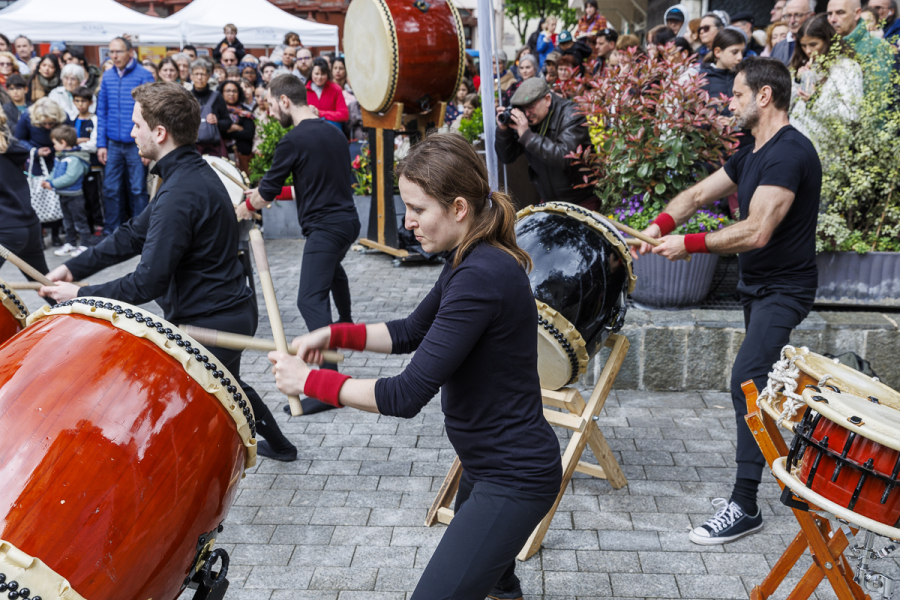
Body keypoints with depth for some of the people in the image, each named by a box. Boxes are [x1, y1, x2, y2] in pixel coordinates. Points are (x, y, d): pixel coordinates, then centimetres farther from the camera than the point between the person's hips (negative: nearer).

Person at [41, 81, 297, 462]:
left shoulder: (181, 194, -26)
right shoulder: (194, 172, 7)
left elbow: (149, 281, -26)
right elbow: (135, 234, 10)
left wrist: (81, 295, -15)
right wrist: (74, 268, 4)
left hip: (208, 325, -11)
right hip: (231, 312, 11)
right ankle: (278, 444, 51)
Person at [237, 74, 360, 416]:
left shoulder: (294, 140, -14)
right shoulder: (334, 132, 11)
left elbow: (266, 190, -5)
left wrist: (245, 208, 15)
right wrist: (287, 191, 27)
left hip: (325, 227, -9)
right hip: (347, 220, 9)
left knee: (311, 300, -14)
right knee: (332, 268, 38)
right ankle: (345, 322, 61)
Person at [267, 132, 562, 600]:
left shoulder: (481, 277, -29)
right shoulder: (470, 259, 2)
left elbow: (407, 395, -29)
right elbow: (411, 333, 13)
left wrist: (309, 380, -19)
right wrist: (335, 334, -1)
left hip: (514, 478, -10)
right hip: (490, 462, 11)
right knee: (473, 560, 34)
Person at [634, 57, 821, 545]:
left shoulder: (789, 153, -22)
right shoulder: (753, 154, 11)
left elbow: (756, 231, -29)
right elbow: (697, 195, 9)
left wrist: (688, 244, -23)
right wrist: (658, 227, -9)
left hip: (782, 290, -10)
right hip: (758, 286, 10)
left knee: (747, 383, -15)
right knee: (765, 386, 17)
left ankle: (744, 507, -8)